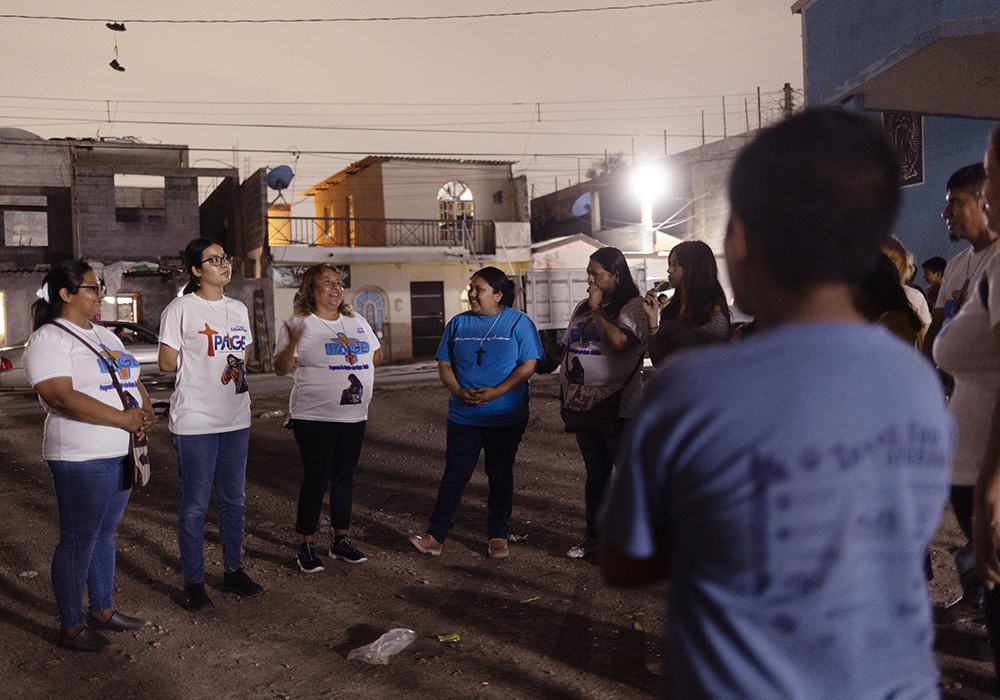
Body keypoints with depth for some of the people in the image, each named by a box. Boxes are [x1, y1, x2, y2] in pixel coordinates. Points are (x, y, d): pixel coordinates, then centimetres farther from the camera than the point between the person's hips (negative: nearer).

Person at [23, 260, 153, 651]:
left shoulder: (103, 335, 16)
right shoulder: (49, 340, -11)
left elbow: (133, 381, 19)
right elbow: (63, 398, -23)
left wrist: (145, 410, -3)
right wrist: (124, 418, -22)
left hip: (120, 453, 8)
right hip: (81, 460, -8)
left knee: (105, 534, 18)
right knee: (78, 542, 2)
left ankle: (102, 610, 31)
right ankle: (71, 627, 16)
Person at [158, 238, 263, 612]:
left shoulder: (238, 309, 12)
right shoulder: (181, 309, -6)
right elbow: (167, 363, -6)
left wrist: (237, 369, 2)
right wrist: (212, 363, -2)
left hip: (235, 417, 6)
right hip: (195, 419, -6)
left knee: (233, 499, 13)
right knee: (195, 504, 1)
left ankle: (234, 571, 26)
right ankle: (193, 582, 14)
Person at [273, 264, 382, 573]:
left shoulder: (357, 322, 12)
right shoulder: (298, 325, -5)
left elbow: (376, 356, 23)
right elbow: (280, 369, -10)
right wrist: (292, 342, -27)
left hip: (354, 416, 6)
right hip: (314, 417, -5)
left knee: (345, 477, 12)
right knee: (316, 479, -2)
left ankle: (341, 540, 24)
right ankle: (307, 546, 13)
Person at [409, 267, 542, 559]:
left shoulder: (518, 323, -2)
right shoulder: (458, 323, 8)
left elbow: (528, 365, -8)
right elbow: (444, 364, 8)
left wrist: (495, 392, -19)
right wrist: (459, 391, -12)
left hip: (506, 417, -2)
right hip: (463, 415, 2)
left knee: (500, 476, 8)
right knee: (454, 474, 1)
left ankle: (498, 536, 21)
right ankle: (435, 536, 5)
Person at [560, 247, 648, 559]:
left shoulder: (633, 306, -9)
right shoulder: (583, 308, 15)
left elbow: (619, 341, -27)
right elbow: (568, 347, 21)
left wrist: (597, 309, -14)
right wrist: (565, 388, 16)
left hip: (618, 406, -7)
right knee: (595, 473, 17)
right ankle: (593, 535, 27)